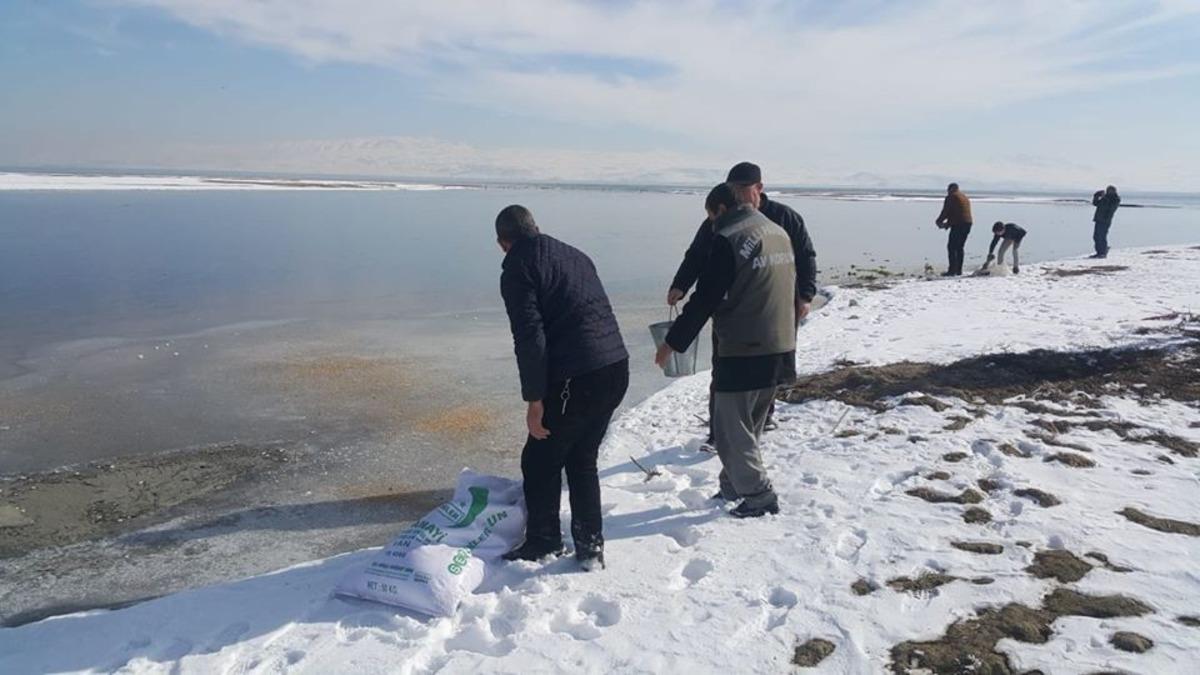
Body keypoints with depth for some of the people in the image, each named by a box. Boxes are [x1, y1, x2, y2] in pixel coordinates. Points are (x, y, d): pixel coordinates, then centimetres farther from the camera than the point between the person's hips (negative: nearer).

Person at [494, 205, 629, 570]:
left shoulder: (518, 270, -5)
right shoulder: (576, 256, 19)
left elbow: (530, 337, -14)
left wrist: (535, 399, -10)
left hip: (574, 381, -8)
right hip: (617, 369, 8)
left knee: (540, 461, 12)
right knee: (583, 459, 21)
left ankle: (543, 541, 24)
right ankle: (590, 546, 25)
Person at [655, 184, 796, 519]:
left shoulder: (729, 239, -13)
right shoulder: (779, 232, 12)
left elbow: (705, 298, -14)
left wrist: (673, 342, -6)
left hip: (743, 353, -9)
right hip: (782, 350, 9)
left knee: (731, 429, 4)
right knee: (749, 426, 19)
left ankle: (759, 495, 7)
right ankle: (733, 486, 30)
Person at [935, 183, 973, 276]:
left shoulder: (951, 197, -4)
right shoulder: (964, 196, 24)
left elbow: (945, 212, -6)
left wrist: (939, 221, 10)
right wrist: (948, 223, 25)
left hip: (958, 225, -9)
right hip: (968, 223, 9)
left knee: (951, 247, -6)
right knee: (960, 247, 13)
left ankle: (952, 270, -12)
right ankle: (959, 270, 13)